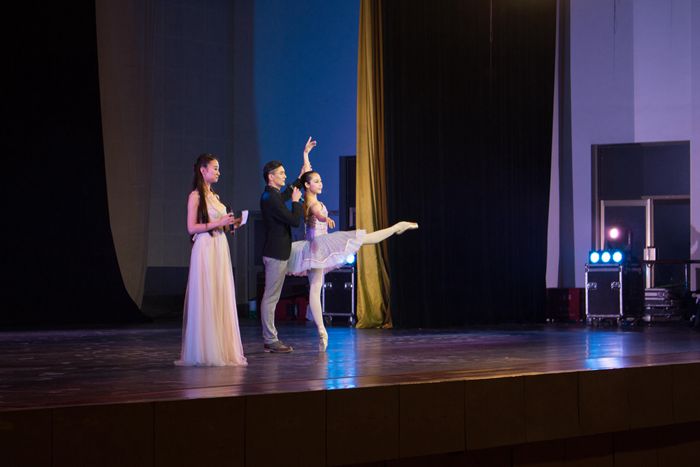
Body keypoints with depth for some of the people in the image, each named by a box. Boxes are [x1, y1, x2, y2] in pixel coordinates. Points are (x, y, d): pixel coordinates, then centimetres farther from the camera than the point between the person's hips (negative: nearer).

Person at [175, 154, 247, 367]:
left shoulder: (214, 196, 18)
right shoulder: (196, 196, -5)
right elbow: (192, 228, -12)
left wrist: (230, 225, 6)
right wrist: (217, 223, -16)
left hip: (220, 249, 8)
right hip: (205, 249, -8)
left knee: (222, 300, 6)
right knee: (206, 300, -6)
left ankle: (222, 349, 11)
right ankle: (204, 351, 0)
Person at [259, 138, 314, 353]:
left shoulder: (274, 195, 14)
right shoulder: (271, 198, -17)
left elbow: (294, 187, 31)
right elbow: (295, 221, -20)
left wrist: (305, 156, 32)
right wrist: (296, 201, -3)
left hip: (276, 252, 11)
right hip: (276, 253, -11)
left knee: (271, 297, 11)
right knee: (270, 297, -7)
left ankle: (270, 339, 15)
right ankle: (270, 341, -6)